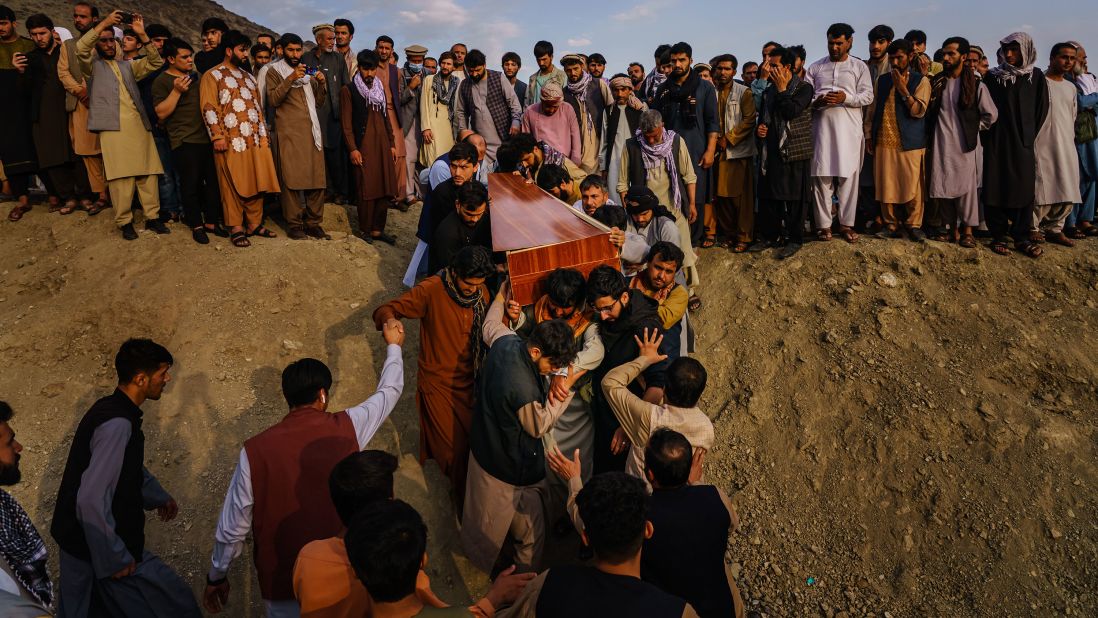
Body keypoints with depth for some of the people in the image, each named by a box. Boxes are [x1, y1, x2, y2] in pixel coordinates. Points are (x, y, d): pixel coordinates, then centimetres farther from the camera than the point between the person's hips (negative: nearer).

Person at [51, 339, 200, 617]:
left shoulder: (111, 409, 5)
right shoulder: (118, 424, -27)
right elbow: (92, 501, -30)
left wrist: (158, 497, 31)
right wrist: (114, 559, -23)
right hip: (99, 543, -10)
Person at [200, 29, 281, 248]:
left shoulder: (248, 77, 21)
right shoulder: (212, 76, -1)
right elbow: (209, 108, -7)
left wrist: (264, 132, 15)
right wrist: (217, 136, -15)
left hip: (256, 139, 6)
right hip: (231, 141, -6)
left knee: (257, 182, 7)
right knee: (233, 185, -1)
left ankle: (254, 223, 17)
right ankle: (236, 227, 6)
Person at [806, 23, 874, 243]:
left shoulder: (859, 67, 10)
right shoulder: (816, 67, 14)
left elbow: (868, 96, 2)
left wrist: (846, 97, -14)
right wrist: (817, 102, -12)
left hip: (849, 129, -1)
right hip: (822, 128, 1)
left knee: (848, 176, -2)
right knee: (822, 176, -3)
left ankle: (846, 223, 5)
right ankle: (823, 224, 2)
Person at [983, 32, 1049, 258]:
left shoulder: (1036, 77, 5)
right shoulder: (992, 77, 3)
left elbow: (1042, 109, 7)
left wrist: (1029, 135, 4)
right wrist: (987, 135, -2)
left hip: (1022, 142, 1)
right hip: (996, 142, -1)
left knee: (1024, 188, 1)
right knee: (996, 187, -2)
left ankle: (1021, 237, 7)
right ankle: (998, 236, 5)